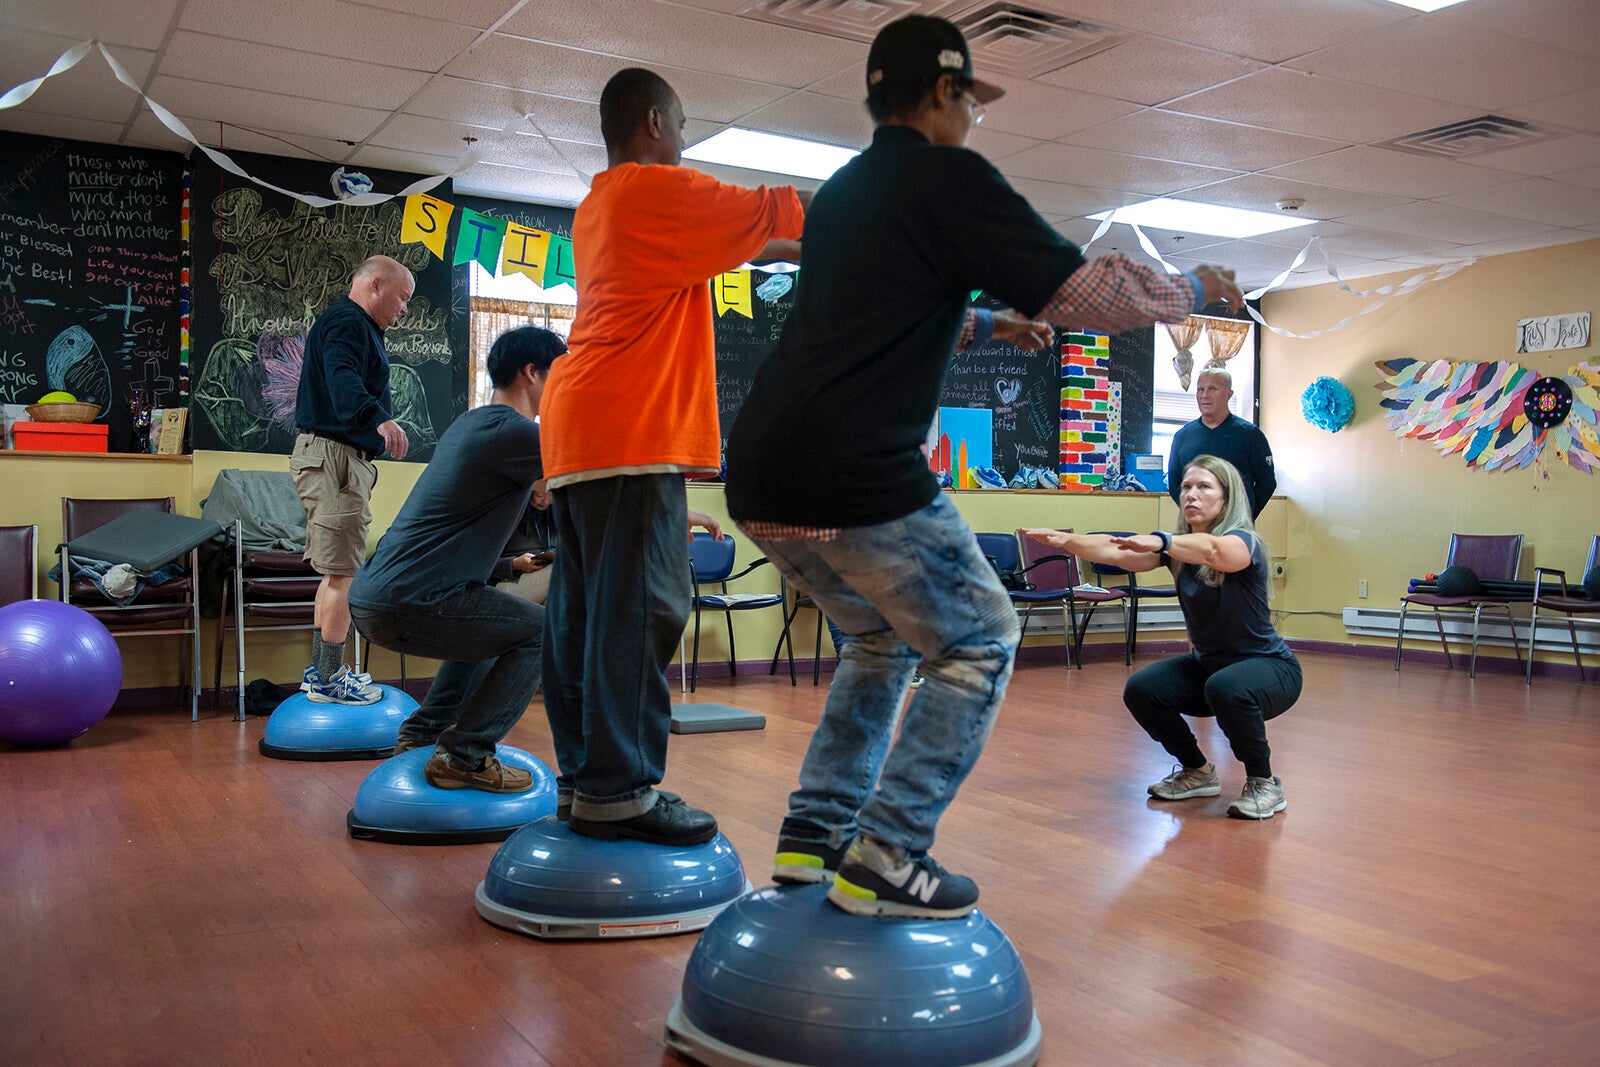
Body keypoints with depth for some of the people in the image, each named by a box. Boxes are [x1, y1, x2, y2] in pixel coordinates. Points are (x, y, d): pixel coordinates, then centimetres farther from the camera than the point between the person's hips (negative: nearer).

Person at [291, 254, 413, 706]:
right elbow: (342, 379, -32)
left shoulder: (355, 325, 23)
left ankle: (320, 672, 23)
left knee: (335, 572, 16)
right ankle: (329, 681, -4)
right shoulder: (347, 322, -13)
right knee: (343, 573, -9)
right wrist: (379, 418, -50)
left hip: (340, 459, 12)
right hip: (335, 456, -12)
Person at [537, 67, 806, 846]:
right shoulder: (659, 190, -4)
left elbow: (728, 238, 28)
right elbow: (769, 216, -1)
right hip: (631, 430, -10)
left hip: (580, 430, 10)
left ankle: (582, 775, 14)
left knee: (583, 609, 9)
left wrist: (806, 246, 28)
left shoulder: (597, 207, 25)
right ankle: (618, 791, -10)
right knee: (640, 608, -10)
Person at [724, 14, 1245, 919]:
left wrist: (986, 326, 42)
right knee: (979, 643, 9)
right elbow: (1090, 294, -2)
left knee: (886, 636, 26)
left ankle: (814, 831, 22)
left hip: (764, 485, 8)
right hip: (859, 484, -8)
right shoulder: (952, 179, -2)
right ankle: (886, 859, 2)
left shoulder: (839, 193, 22)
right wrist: (1195, 291, 15)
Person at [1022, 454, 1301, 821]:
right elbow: (1116, 552, -17)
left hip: (1270, 667, -6)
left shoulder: (1244, 541, -20)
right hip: (1207, 664, 7)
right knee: (1141, 691, -14)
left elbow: (1213, 550, -46)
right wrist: (1066, 540, -33)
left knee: (1226, 688, -37)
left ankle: (1264, 783, -13)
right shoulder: (1178, 547, -2)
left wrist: (1159, 542, -63)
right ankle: (1197, 772, 10)